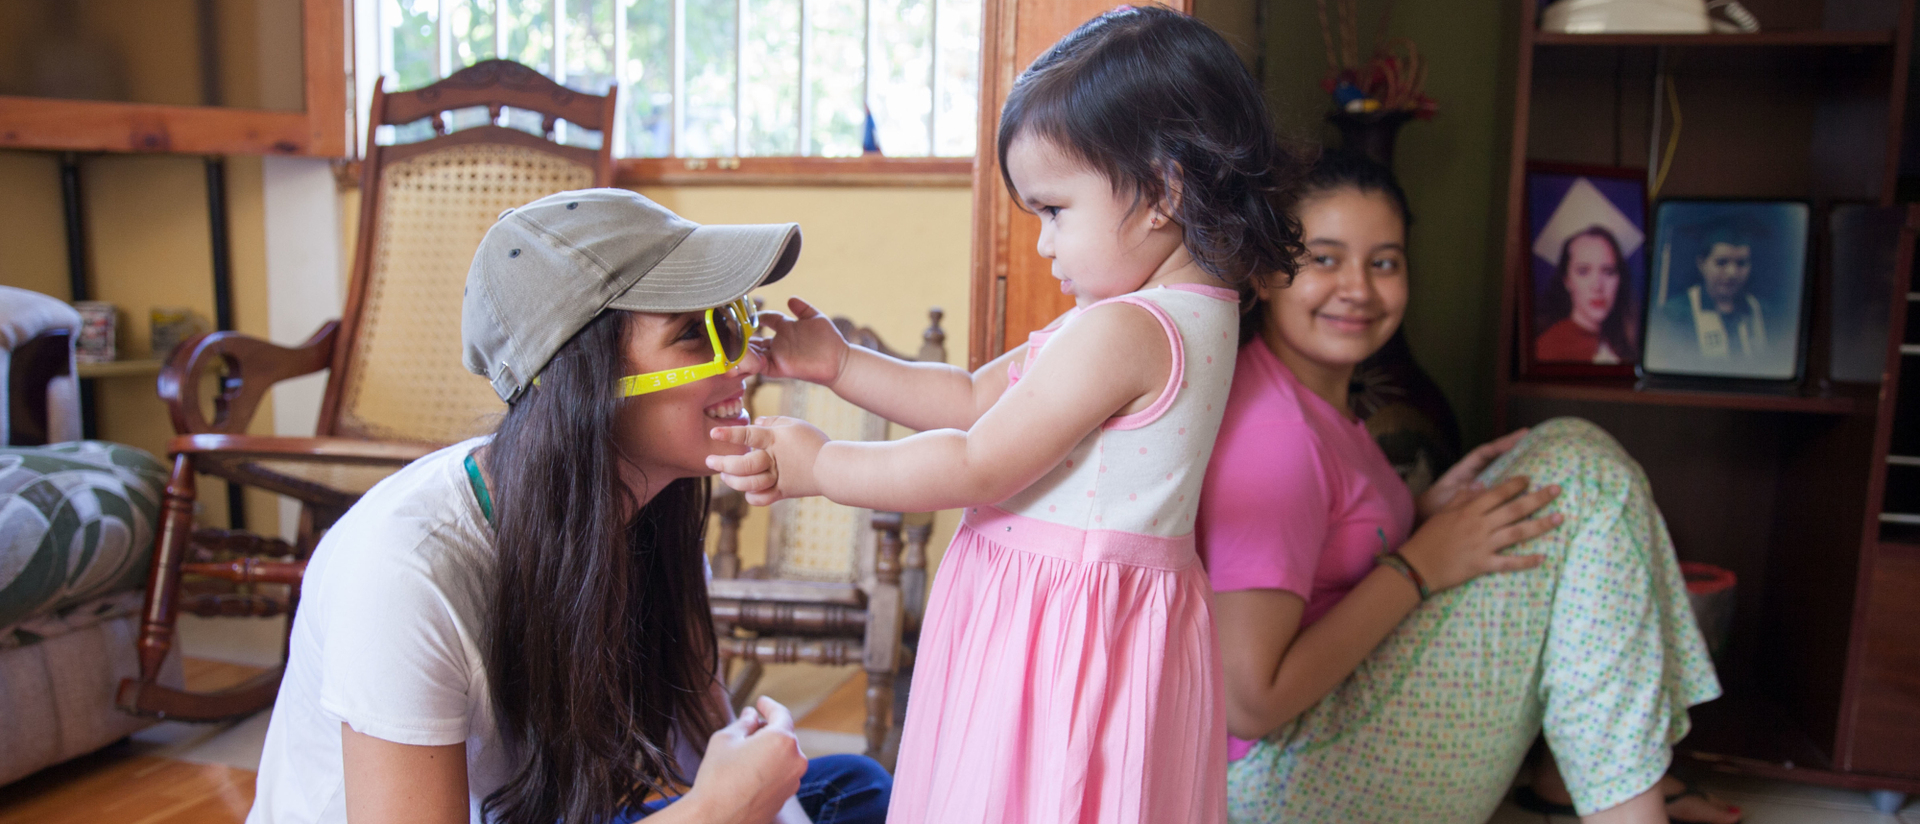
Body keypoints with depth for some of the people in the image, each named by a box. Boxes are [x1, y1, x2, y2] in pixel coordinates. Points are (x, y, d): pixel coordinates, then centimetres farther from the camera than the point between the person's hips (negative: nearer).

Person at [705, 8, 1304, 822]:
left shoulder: (1119, 332, -22)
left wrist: (817, 465, -10)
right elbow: (974, 399, 12)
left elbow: (977, 468, -19)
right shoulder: (1180, 314, 10)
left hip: (1058, 627, -10)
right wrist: (840, 365, 7)